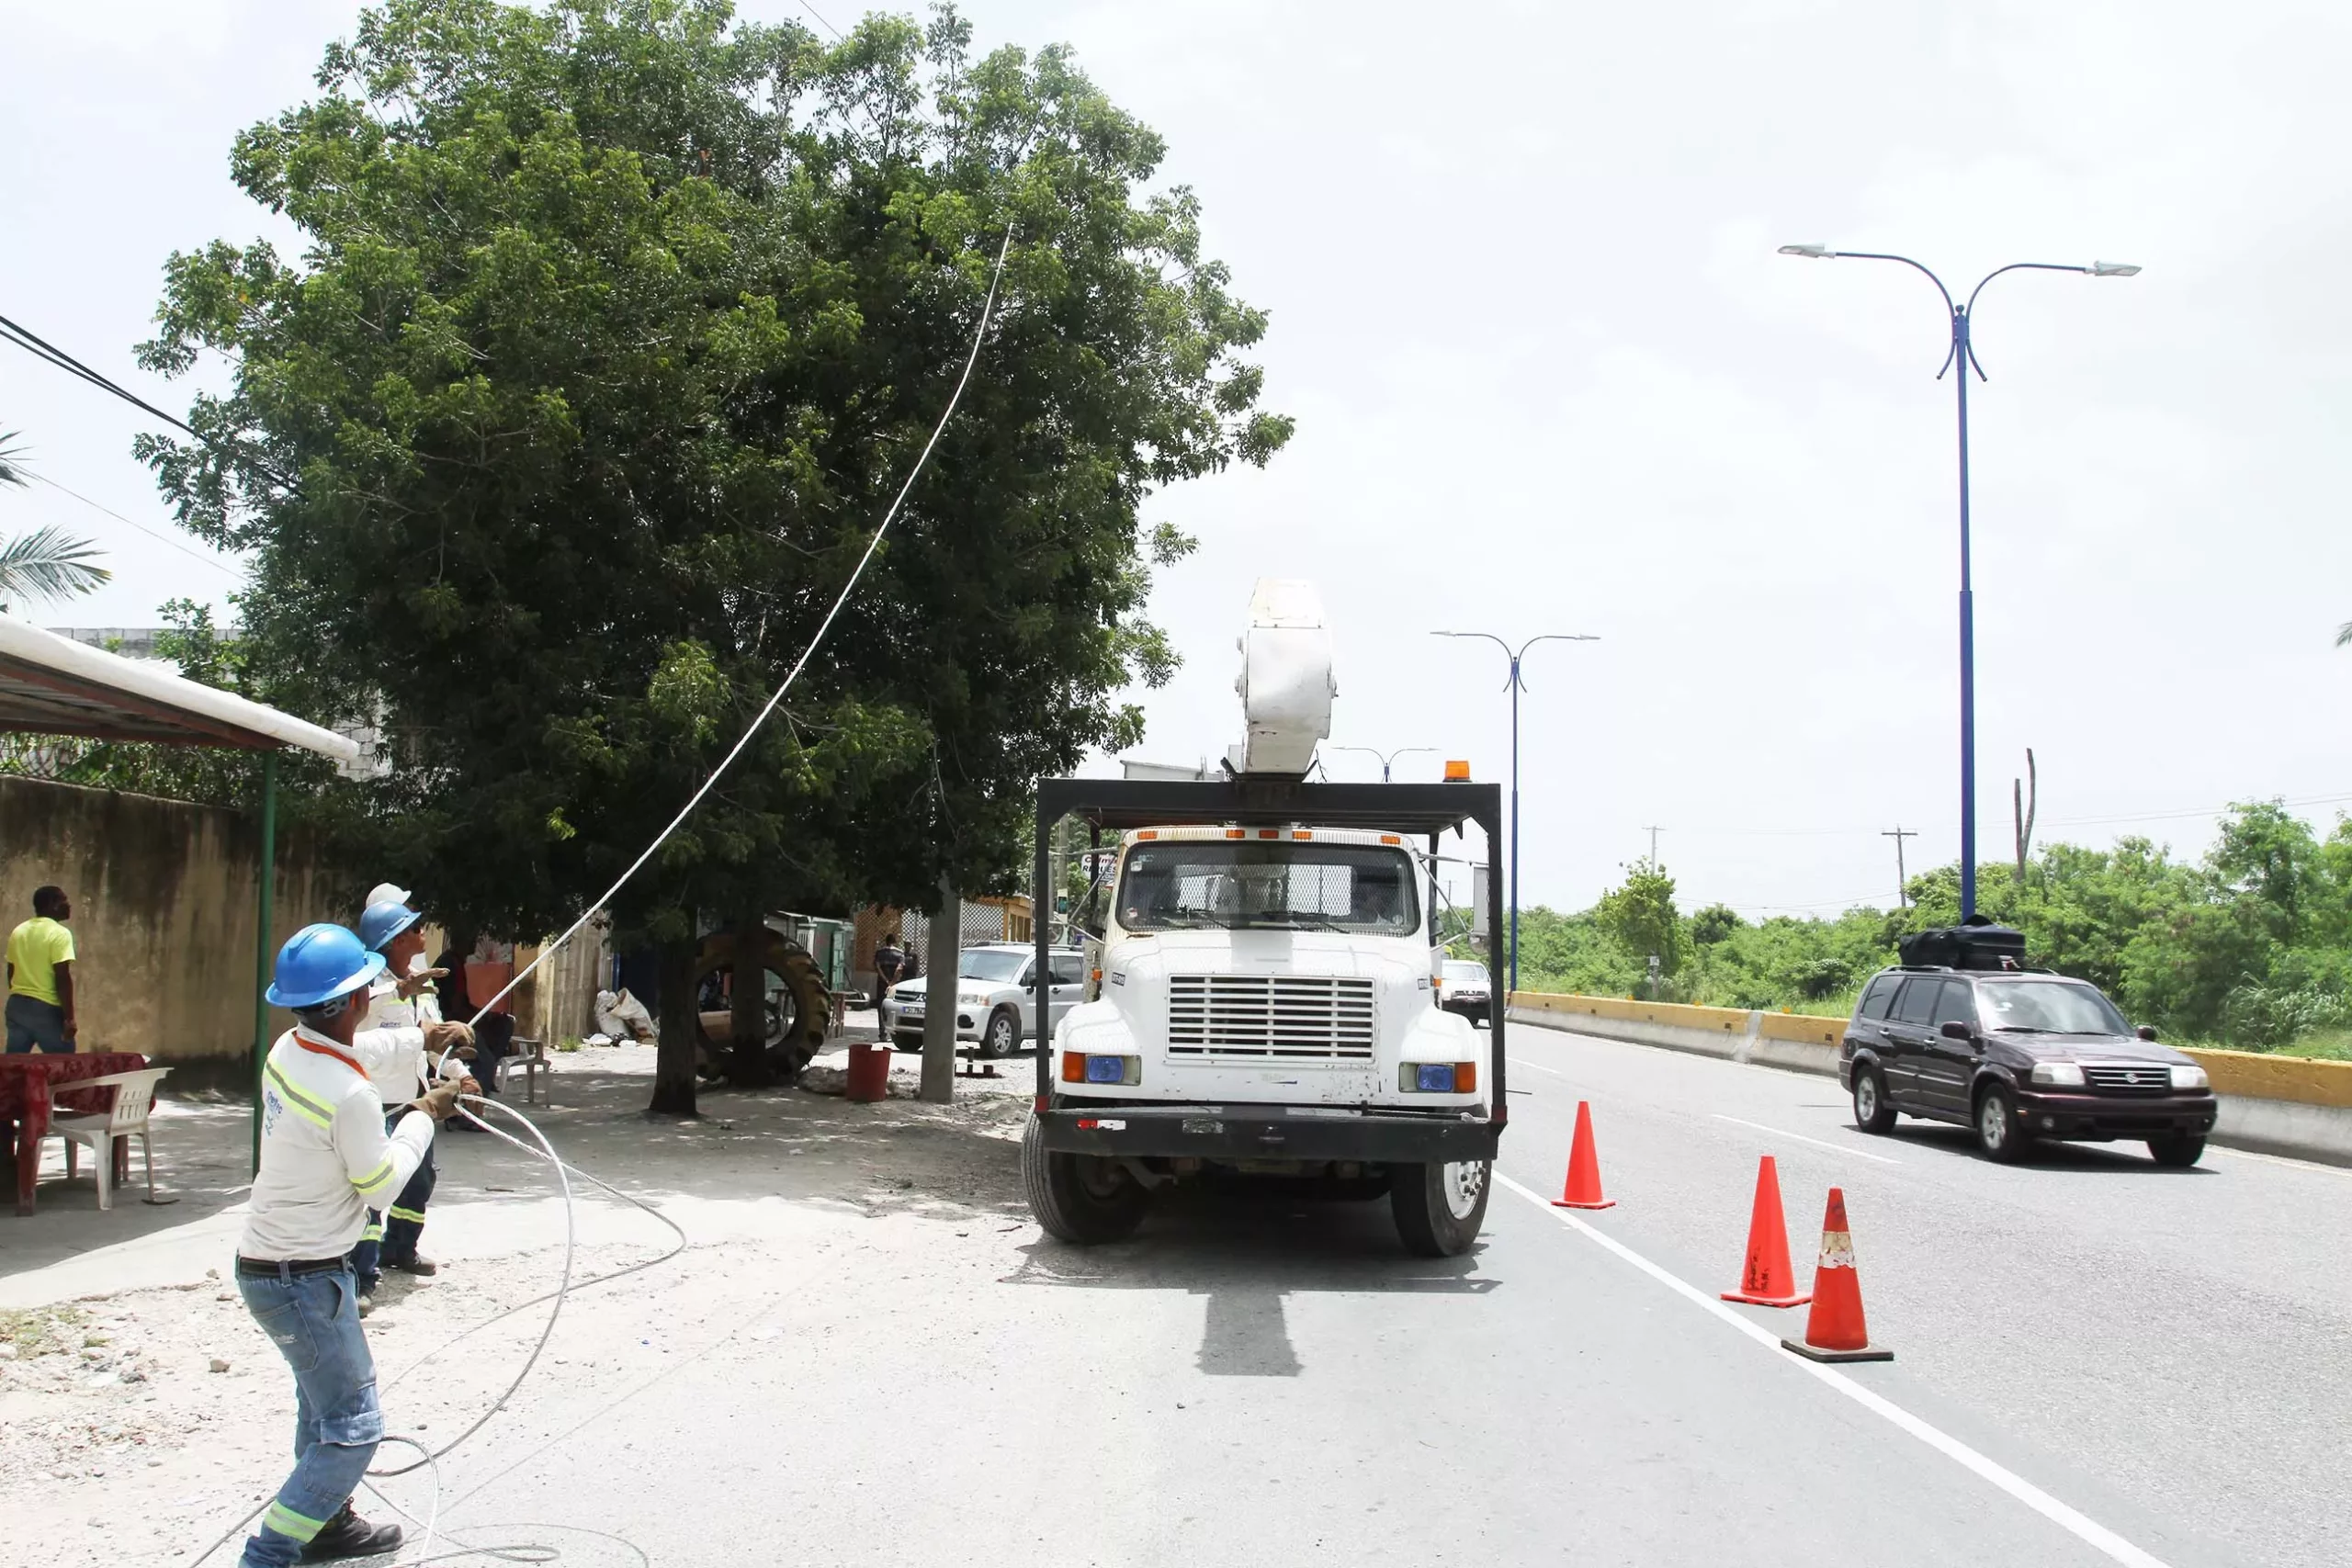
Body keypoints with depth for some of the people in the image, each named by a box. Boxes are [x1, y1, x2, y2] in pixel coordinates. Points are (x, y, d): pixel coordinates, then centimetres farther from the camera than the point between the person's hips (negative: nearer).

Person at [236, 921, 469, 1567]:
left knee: (323, 1401, 26)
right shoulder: (350, 1096, -29)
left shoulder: (289, 1050, -3)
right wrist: (422, 1116, -1)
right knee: (351, 1429, -5)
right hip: (304, 1279, -10)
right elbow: (382, 1186, -14)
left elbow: (352, 1048, 23)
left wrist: (418, 1039, 35)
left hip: (268, 1264, 10)